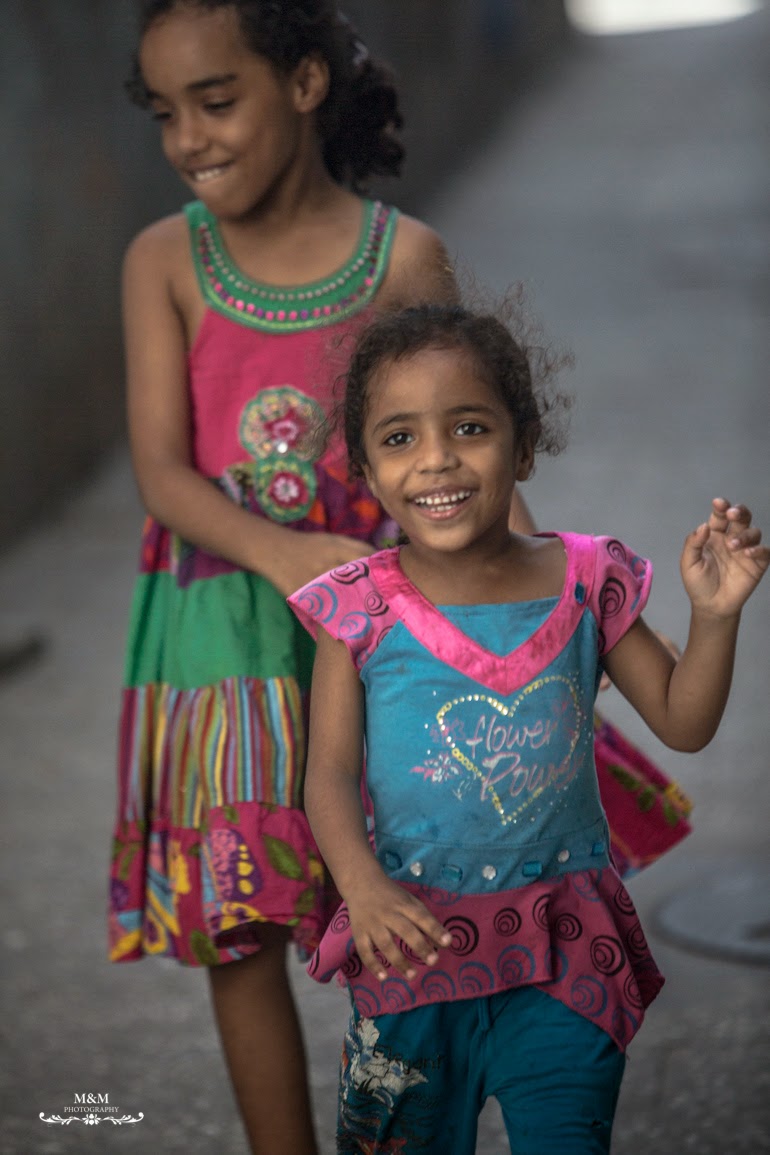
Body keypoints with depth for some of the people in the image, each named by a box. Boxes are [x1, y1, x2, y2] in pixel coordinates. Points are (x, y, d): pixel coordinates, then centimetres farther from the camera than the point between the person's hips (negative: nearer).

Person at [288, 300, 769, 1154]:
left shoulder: (583, 582, -4)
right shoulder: (361, 609, -7)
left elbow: (682, 721, 3)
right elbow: (330, 772, -7)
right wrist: (364, 887, -23)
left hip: (563, 951, 0)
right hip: (415, 937, 0)